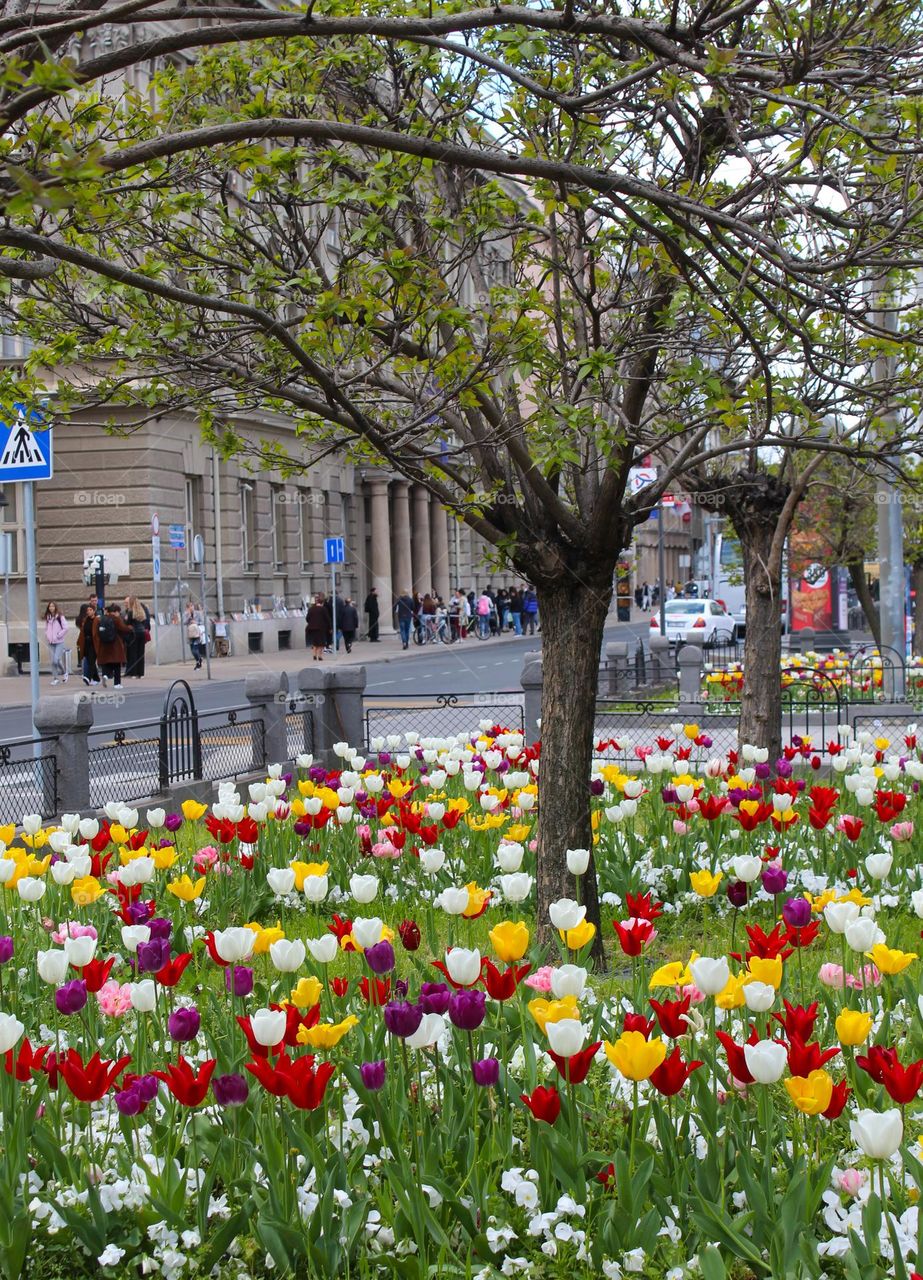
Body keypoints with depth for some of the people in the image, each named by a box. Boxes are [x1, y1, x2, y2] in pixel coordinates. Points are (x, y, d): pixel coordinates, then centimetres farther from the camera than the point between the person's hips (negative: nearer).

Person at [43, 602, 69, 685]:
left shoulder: (60, 617, -6)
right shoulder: (47, 618, 11)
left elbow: (66, 627, -13)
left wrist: (59, 635, -11)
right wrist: (47, 636, 5)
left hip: (59, 643, -5)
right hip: (50, 643, 5)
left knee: (56, 660, -14)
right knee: (53, 661, 3)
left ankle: (64, 672, 11)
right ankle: (55, 678, 11)